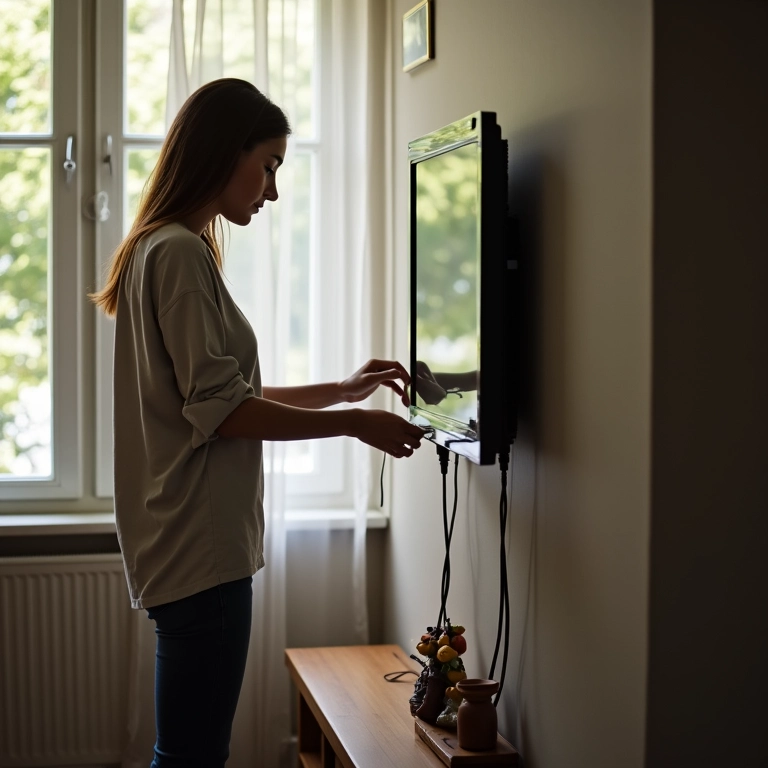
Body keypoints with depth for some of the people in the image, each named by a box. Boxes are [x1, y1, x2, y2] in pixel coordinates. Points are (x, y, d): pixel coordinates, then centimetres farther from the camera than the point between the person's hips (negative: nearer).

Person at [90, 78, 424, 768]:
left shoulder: (162, 249, 19)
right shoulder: (180, 253, -13)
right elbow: (220, 410, -17)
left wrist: (345, 389, 17)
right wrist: (354, 423, -10)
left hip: (192, 546, 10)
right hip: (200, 550, -10)